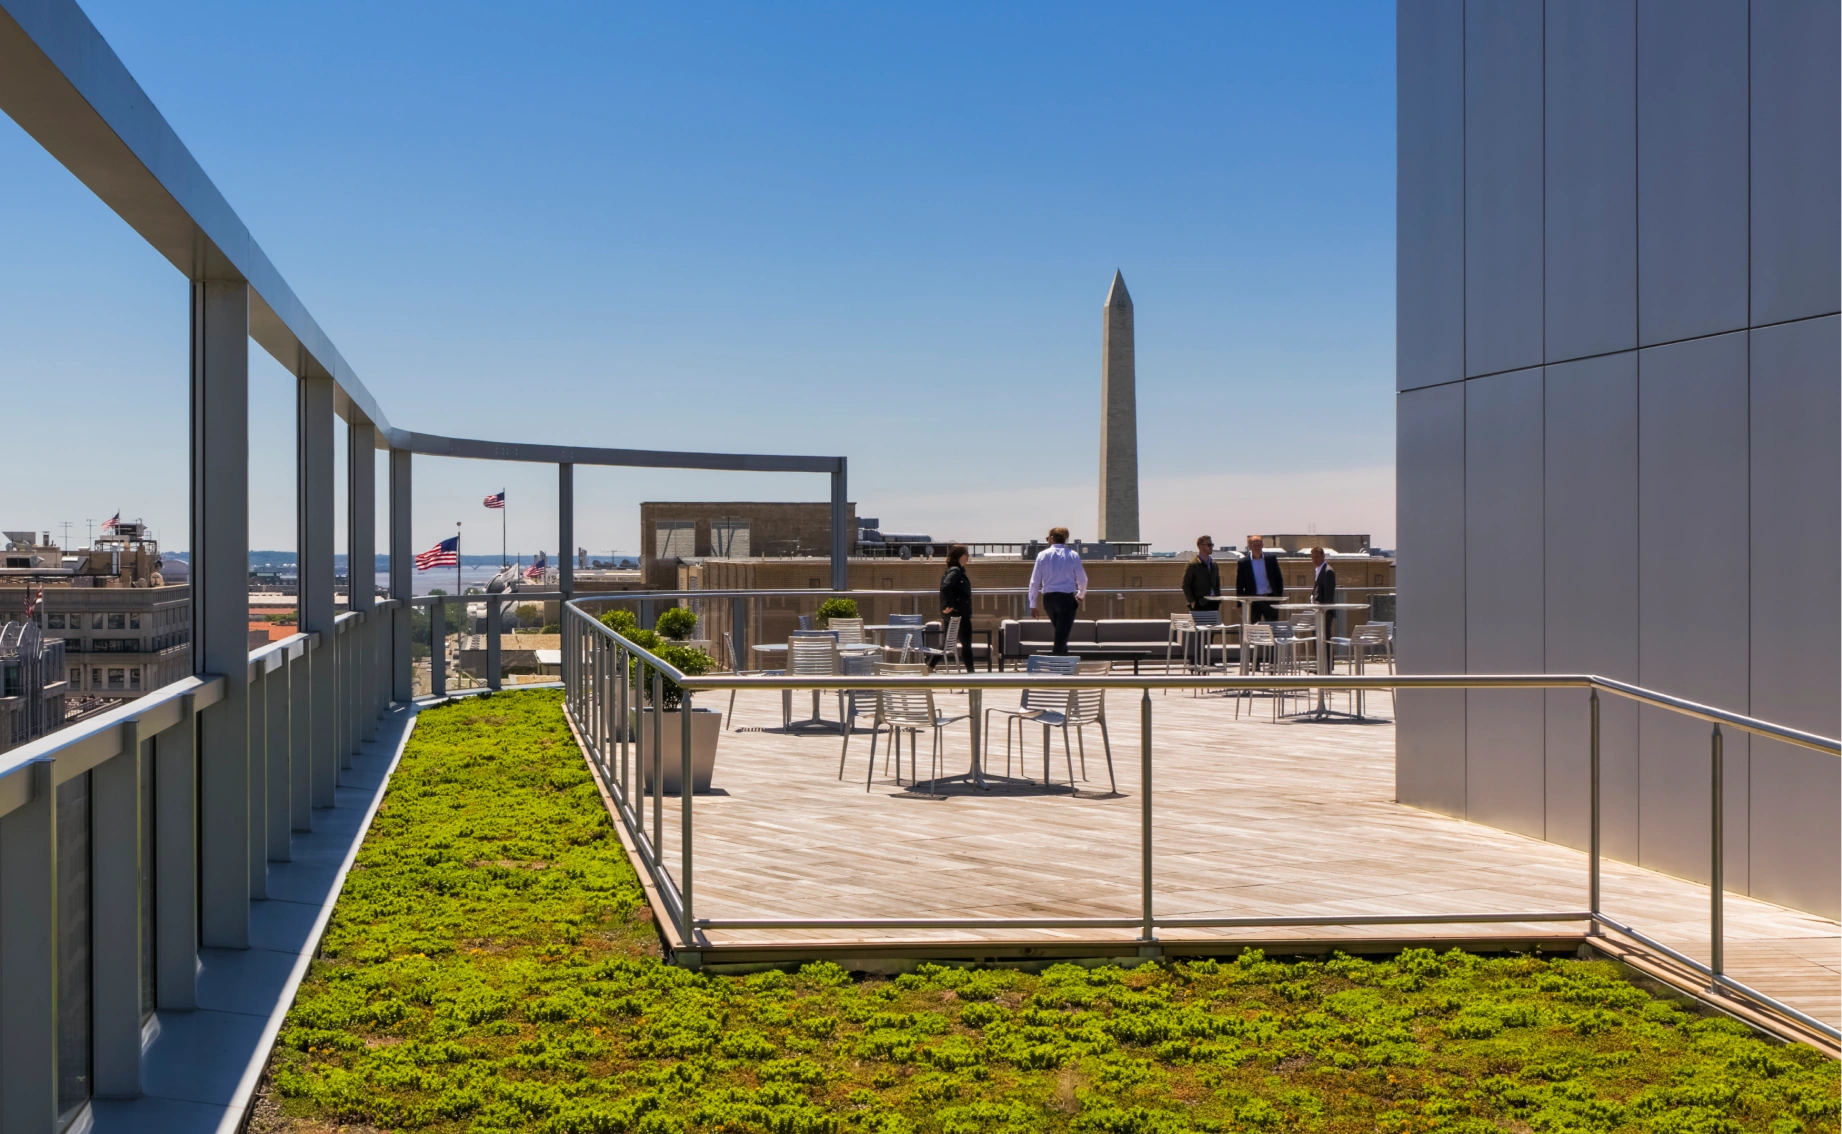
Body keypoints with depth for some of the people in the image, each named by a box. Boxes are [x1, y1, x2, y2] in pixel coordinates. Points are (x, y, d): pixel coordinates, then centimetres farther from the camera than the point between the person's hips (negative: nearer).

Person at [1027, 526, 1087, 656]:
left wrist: (1033, 604, 8)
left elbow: (1035, 581, 1)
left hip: (1048, 598, 2)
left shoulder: (1043, 555, 1)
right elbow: (1082, 579, 4)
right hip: (1067, 598, -2)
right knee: (1061, 636, -1)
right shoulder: (1073, 555, -1)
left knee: (1060, 632, 21)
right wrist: (1081, 595, 25)